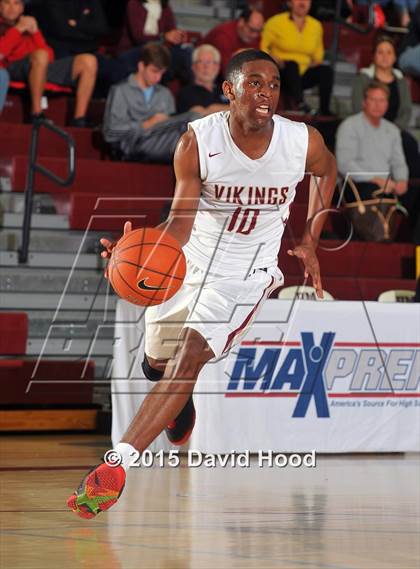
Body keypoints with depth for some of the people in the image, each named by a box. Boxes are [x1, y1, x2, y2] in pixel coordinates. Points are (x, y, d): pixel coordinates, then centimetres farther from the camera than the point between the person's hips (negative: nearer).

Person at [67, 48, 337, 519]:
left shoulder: (304, 142, -17)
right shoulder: (198, 141, -20)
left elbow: (327, 171, 9)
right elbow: (180, 223, -21)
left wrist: (310, 240, 6)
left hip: (246, 273, -2)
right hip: (191, 261, 2)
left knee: (190, 357, -21)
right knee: (157, 360, 17)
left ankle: (117, 463, -27)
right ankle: (181, 404, 56)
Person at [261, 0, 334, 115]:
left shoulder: (316, 25, 11)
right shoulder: (275, 22, -2)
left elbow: (318, 53, 24)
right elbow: (262, 46, -4)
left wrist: (316, 61, 5)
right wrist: (274, 60, -18)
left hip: (303, 75, 4)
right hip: (281, 73, -4)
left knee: (326, 70, -20)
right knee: (292, 65, -35)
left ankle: (324, 109, -27)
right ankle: (299, 103, -49)